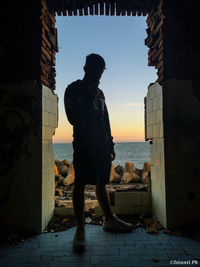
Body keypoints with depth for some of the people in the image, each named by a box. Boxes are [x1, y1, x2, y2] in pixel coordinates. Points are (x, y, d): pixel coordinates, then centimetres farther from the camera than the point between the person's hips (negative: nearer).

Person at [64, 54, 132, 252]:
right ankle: (80, 228, 1)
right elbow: (73, 118, -7)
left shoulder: (99, 93, 21)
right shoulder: (73, 90, 4)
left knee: (101, 183, 13)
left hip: (101, 145, 6)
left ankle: (109, 219, 23)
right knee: (80, 183, -6)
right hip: (83, 144, -6)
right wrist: (89, 99, -10)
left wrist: (110, 145, 17)